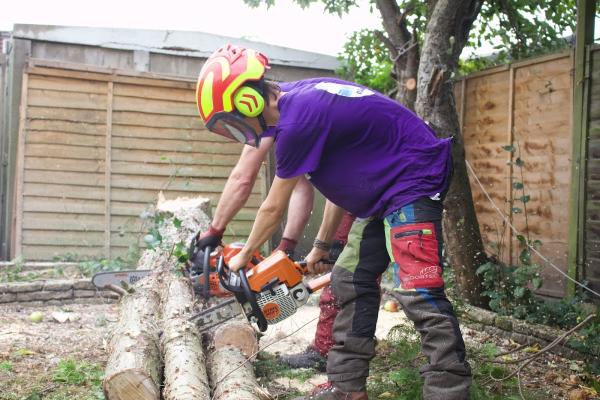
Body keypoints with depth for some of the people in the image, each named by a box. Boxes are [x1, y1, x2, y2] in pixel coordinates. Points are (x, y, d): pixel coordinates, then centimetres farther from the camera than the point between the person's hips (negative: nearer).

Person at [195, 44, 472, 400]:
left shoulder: (297, 122, -23)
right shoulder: (304, 99, 6)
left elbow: (273, 209, -9)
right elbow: (342, 181, 13)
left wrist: (244, 255, 9)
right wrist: (322, 245, 20)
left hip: (414, 182, -10)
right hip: (385, 190, 10)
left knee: (419, 293, -18)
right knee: (351, 281, 10)